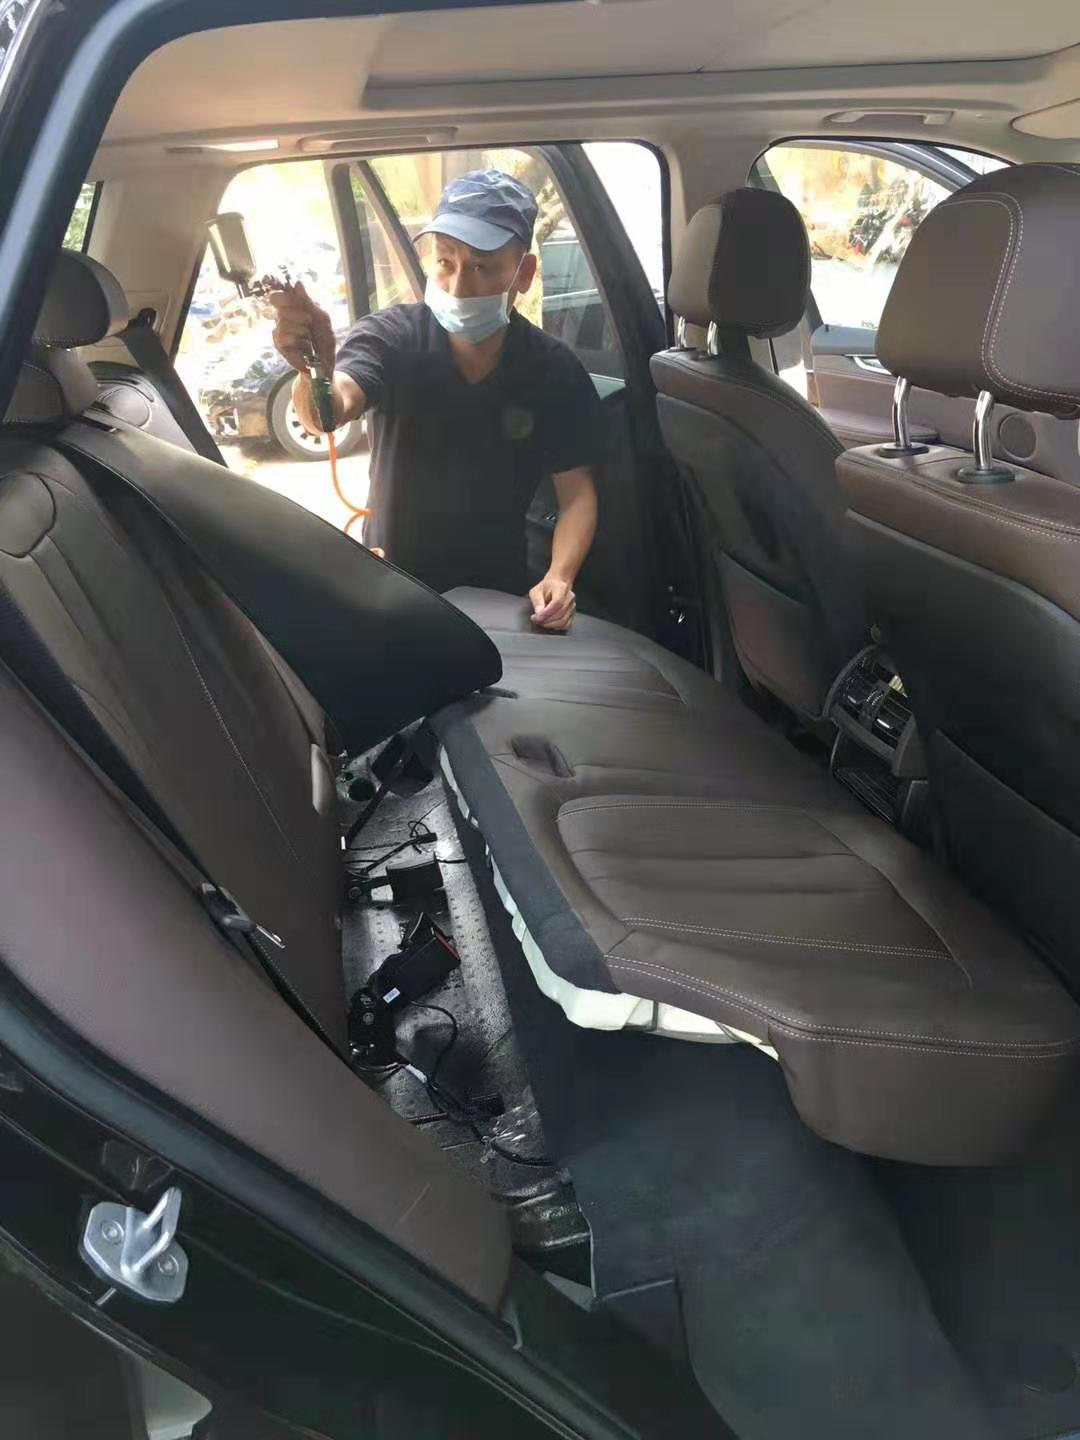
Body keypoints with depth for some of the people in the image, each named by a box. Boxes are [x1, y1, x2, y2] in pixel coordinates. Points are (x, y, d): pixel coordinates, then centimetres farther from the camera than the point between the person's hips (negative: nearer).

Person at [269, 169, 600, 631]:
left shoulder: (557, 372, -10)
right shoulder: (392, 336, -14)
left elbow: (577, 492, -5)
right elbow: (330, 411, -32)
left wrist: (559, 577, -23)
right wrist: (315, 368, -56)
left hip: (495, 592, 1)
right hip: (389, 584, 0)